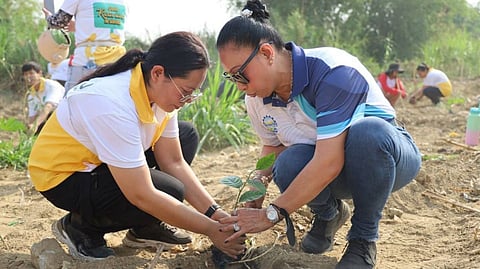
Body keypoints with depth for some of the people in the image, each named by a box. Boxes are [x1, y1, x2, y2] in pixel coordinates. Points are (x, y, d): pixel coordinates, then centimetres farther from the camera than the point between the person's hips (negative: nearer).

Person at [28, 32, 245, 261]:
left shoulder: (160, 91, -11)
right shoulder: (114, 105, -35)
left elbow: (174, 162, -3)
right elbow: (141, 196, -33)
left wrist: (214, 212, -13)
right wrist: (211, 229, -27)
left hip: (98, 160, 9)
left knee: (187, 136, 2)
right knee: (170, 192, -24)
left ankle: (145, 228, 8)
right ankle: (80, 227, -3)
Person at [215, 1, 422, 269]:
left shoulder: (333, 71, -31)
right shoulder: (257, 99, -8)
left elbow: (329, 161, -36)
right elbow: (273, 147, 9)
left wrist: (271, 214, -33)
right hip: (336, 174, 5)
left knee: (367, 131, -39)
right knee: (289, 166, -29)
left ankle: (364, 237, -15)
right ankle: (329, 213, 6)